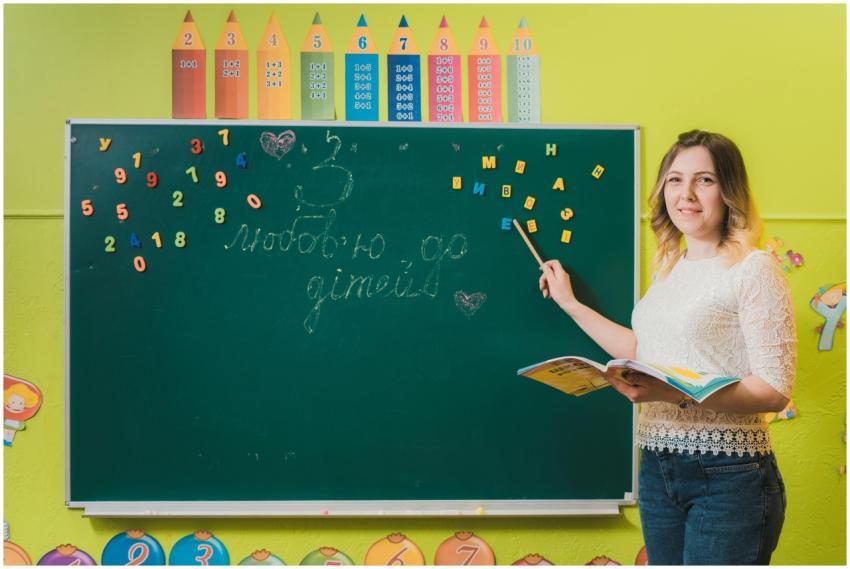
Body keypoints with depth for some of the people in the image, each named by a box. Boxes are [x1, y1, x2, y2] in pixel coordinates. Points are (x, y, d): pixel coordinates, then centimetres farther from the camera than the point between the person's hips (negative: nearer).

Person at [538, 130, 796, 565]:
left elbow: (775, 390, -15)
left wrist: (675, 392, -27)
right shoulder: (669, 269, 13)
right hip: (657, 469, 7)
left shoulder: (754, 269, -10)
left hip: (727, 477, -7)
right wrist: (571, 305, 25)